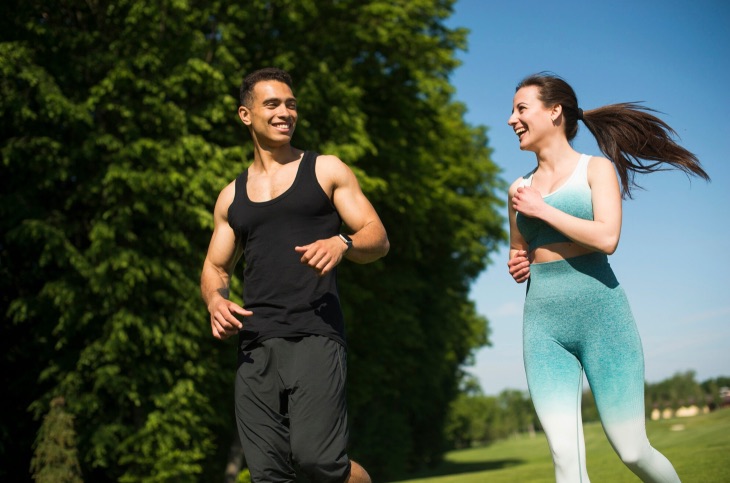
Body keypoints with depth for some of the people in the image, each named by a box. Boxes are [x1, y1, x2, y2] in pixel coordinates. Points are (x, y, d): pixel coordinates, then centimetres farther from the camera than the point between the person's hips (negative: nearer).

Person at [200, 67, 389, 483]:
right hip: (255, 348, 4)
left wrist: (342, 243, -17)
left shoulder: (326, 171, 10)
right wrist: (216, 300, 0)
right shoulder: (232, 197, 20)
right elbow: (215, 269, 24)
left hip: (315, 338, -4)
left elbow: (378, 238, 6)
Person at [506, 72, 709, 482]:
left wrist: (542, 209, -7)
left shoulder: (596, 168, 3)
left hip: (600, 315, -4)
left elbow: (607, 238, -14)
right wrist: (516, 266, 6)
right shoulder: (520, 189, 15)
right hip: (543, 325, 4)